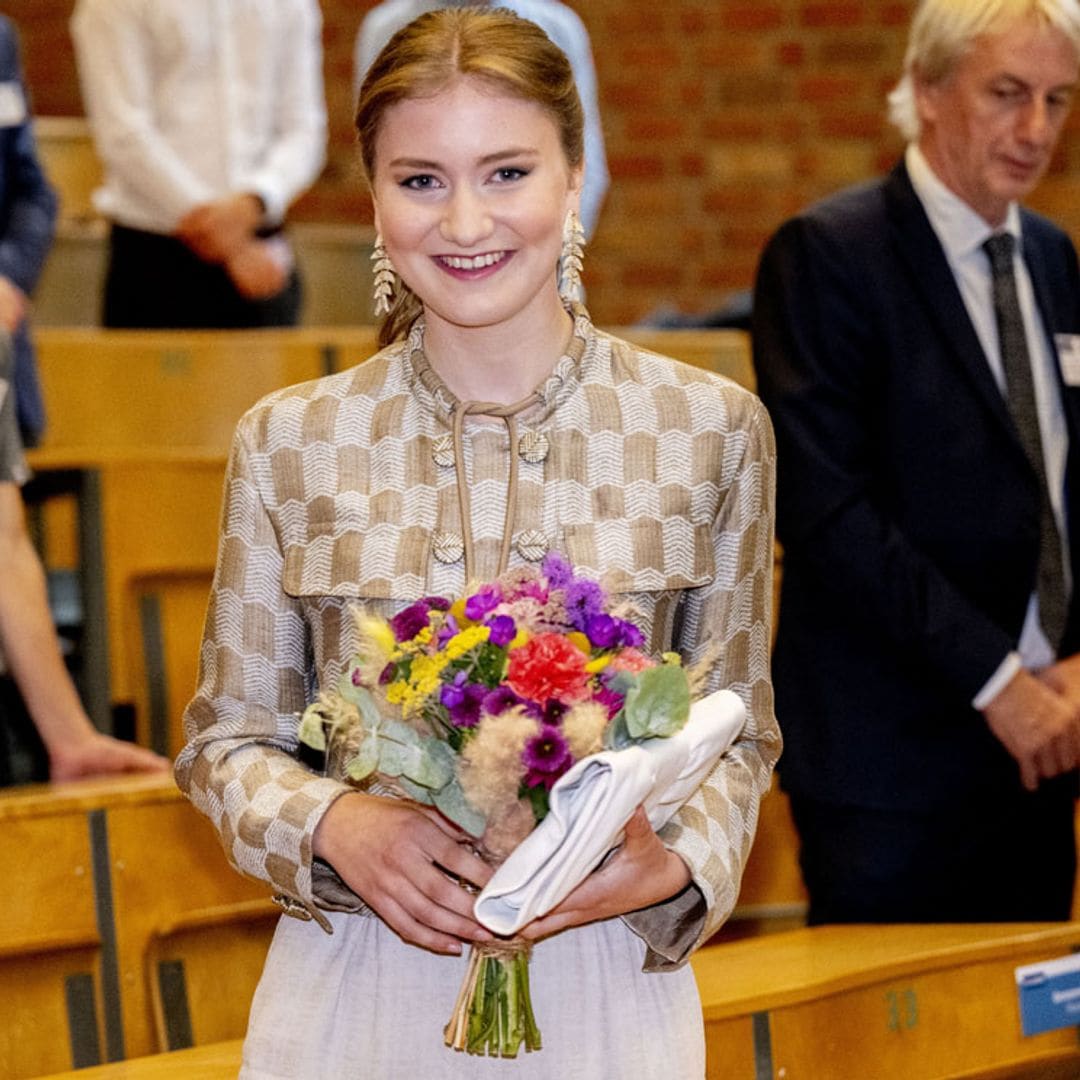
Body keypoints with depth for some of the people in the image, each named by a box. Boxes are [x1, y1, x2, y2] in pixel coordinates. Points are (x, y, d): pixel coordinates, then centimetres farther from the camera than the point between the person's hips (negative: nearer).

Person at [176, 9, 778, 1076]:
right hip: (356, 981, 0)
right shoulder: (288, 440, -1)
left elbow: (736, 731, 6)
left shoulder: (712, 427, -1)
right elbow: (230, 736, 5)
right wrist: (332, 826, -14)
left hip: (600, 979, 0)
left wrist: (677, 862, -14)